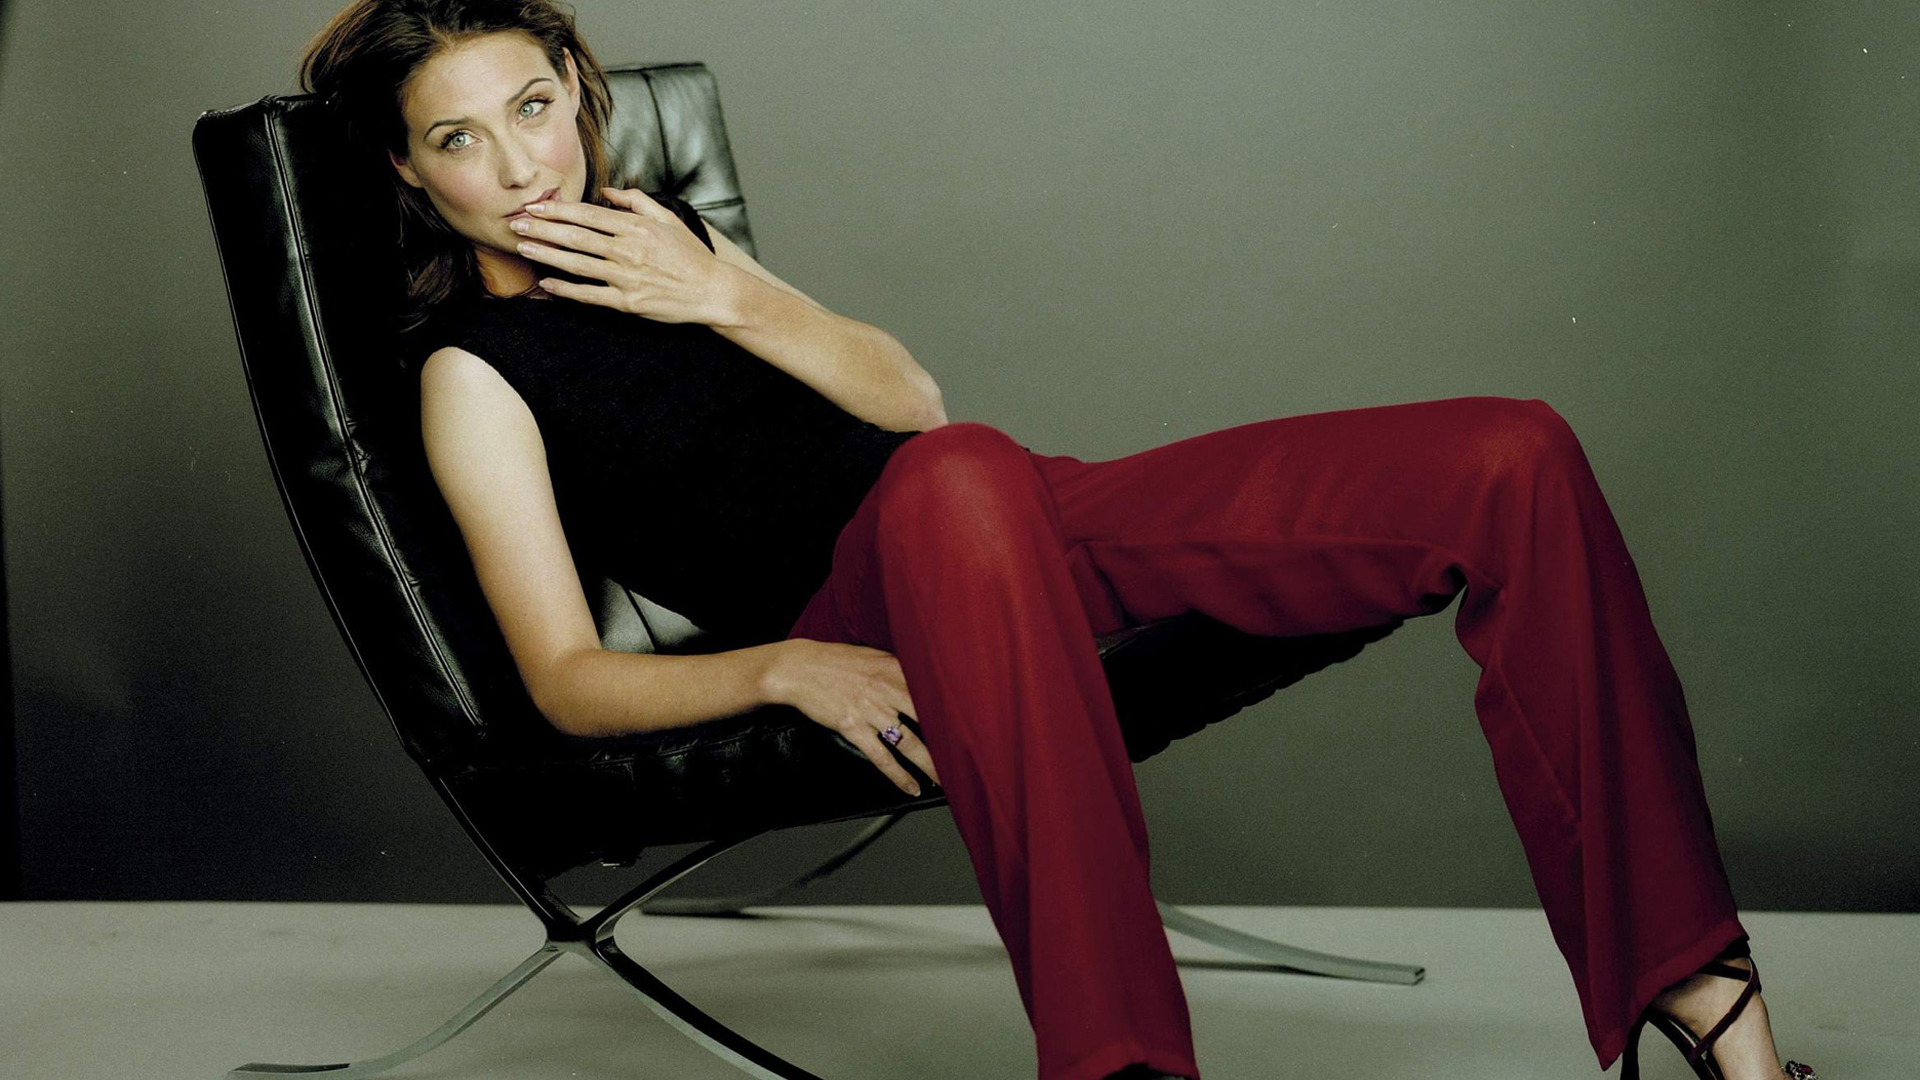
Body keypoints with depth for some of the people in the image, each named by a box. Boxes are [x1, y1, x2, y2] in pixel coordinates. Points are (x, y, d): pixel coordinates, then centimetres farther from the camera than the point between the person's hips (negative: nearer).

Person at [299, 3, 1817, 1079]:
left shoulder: (654, 230, 22)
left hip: (1023, 517, 7)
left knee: (1514, 462, -10)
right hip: (858, 600, -7)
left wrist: (726, 296, -2)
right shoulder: (475, 373, 4)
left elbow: (909, 399, 14)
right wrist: (785, 667, -24)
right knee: (955, 483, -47)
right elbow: (569, 681, -6)